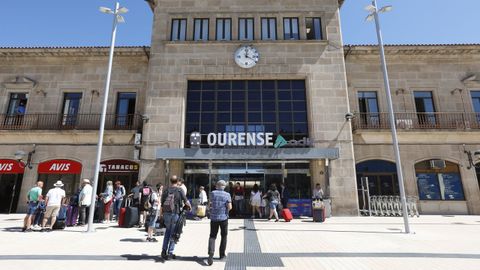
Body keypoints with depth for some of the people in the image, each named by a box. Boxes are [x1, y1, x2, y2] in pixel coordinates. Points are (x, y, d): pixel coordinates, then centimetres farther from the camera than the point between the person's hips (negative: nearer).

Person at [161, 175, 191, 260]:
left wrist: (162, 214, 17)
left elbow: (162, 204, 7)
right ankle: (170, 253, 10)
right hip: (175, 213, -4)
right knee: (173, 233, 7)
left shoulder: (166, 190, 5)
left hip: (166, 213, 4)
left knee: (167, 231, 21)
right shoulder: (179, 190, -5)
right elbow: (186, 202, -7)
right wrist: (189, 207, 13)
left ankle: (164, 250, 19)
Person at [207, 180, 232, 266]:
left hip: (214, 217, 1)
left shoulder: (213, 193, -2)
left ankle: (211, 253, -14)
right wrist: (226, 211, 5)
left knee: (212, 236, 6)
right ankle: (222, 254, 23)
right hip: (223, 217, -1)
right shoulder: (227, 195, -7)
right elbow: (229, 207, -12)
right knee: (224, 236, 16)